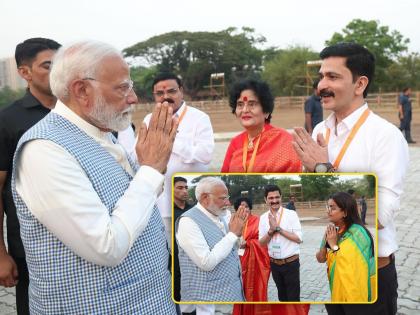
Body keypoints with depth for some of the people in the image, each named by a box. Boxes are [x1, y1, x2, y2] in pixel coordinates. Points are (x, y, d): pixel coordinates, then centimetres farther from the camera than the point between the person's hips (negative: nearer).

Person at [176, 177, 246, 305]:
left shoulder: (218, 217, 9)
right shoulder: (188, 221, -16)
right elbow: (206, 262, -24)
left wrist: (235, 231, 0)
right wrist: (233, 234, -18)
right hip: (208, 296, -8)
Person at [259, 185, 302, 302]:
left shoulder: (291, 214, -11)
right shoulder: (263, 217, 0)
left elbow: (298, 239, -16)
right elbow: (262, 243, 0)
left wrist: (278, 228, -21)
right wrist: (271, 230, -18)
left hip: (291, 263, -4)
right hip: (274, 263, 4)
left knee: (293, 297, 2)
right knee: (282, 295, 20)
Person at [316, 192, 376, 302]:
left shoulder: (356, 233, -22)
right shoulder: (334, 230, 0)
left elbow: (352, 266, -25)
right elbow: (321, 259, 1)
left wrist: (334, 245, -21)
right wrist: (325, 241, -15)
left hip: (354, 290, -6)